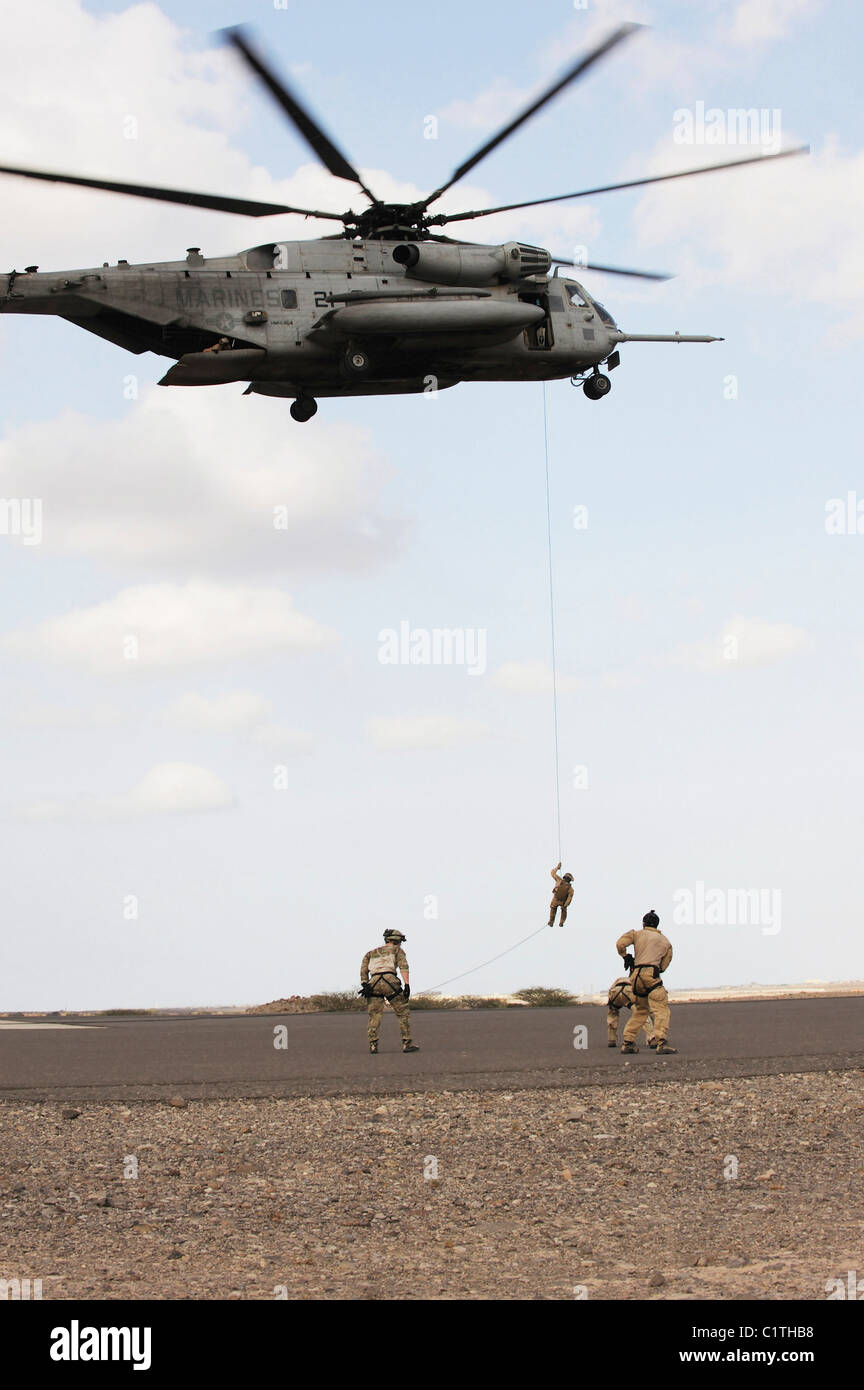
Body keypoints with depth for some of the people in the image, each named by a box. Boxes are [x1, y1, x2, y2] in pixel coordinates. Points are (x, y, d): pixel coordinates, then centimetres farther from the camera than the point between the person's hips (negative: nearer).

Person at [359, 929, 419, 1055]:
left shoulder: (371, 953, 29)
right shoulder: (396, 950, 17)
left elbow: (364, 969, 13)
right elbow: (403, 966, -1)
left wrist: (365, 985, 2)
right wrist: (407, 985, -9)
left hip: (373, 983, 4)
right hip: (390, 981, -4)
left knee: (374, 1015, 11)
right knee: (403, 1013, 5)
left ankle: (373, 1045, 2)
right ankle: (407, 1043, 0)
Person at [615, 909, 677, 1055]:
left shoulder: (638, 934, 15)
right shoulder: (666, 941, 19)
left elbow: (620, 944, 0)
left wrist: (625, 956, 17)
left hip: (636, 975, 3)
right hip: (651, 974, -3)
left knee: (640, 1010, 18)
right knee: (661, 1010, -10)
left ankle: (627, 1043, 15)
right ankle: (661, 1043, -27)